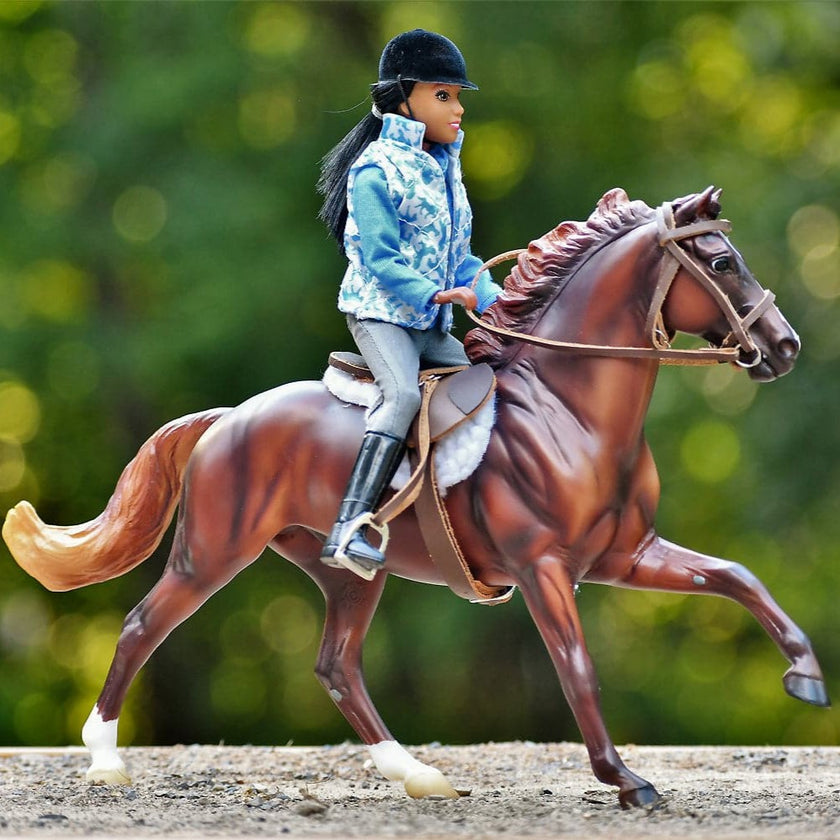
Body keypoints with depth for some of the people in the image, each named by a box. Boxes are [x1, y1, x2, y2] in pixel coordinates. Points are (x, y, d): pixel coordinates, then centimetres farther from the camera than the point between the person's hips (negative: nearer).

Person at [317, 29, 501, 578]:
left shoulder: (446, 169, 15)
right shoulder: (377, 168, -11)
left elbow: (459, 256, 17)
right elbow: (380, 258, -17)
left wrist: (492, 300, 0)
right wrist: (434, 293, -29)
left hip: (431, 325, 9)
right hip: (380, 311, -9)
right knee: (404, 394, -30)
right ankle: (348, 532, -38)